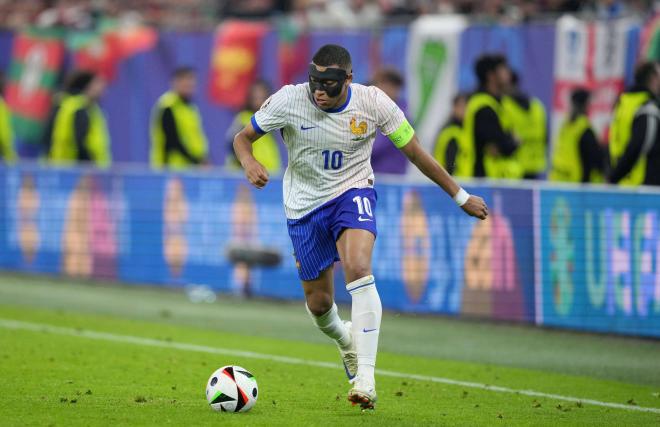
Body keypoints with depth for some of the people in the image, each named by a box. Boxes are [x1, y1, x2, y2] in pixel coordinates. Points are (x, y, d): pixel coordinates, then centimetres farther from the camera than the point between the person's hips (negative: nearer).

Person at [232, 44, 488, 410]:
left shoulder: (373, 103, -16)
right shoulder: (289, 100, -17)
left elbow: (415, 152, -4)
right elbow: (243, 138, -4)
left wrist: (460, 196, 2)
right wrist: (249, 163, -29)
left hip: (352, 192, -2)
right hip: (304, 203, 2)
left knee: (358, 267, -30)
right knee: (318, 303, 5)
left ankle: (365, 376, -32)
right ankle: (345, 340, 45)